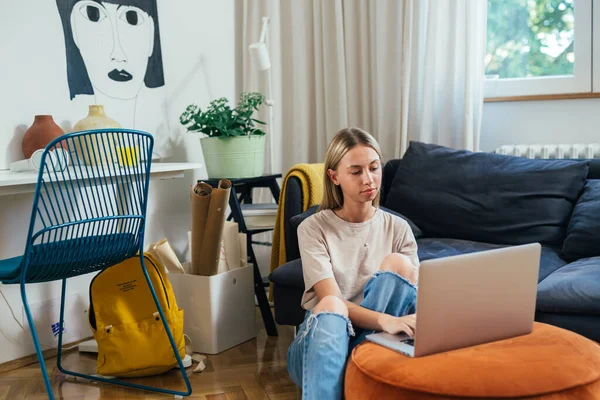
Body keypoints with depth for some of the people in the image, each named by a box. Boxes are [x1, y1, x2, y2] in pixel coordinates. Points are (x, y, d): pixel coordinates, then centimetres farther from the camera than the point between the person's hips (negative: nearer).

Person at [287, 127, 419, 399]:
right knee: (330, 307, -36)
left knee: (397, 264, -22)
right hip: (322, 340, -2)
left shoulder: (398, 229, 7)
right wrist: (385, 321, -33)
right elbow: (331, 301, -15)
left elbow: (415, 295, -2)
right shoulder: (313, 229, -2)